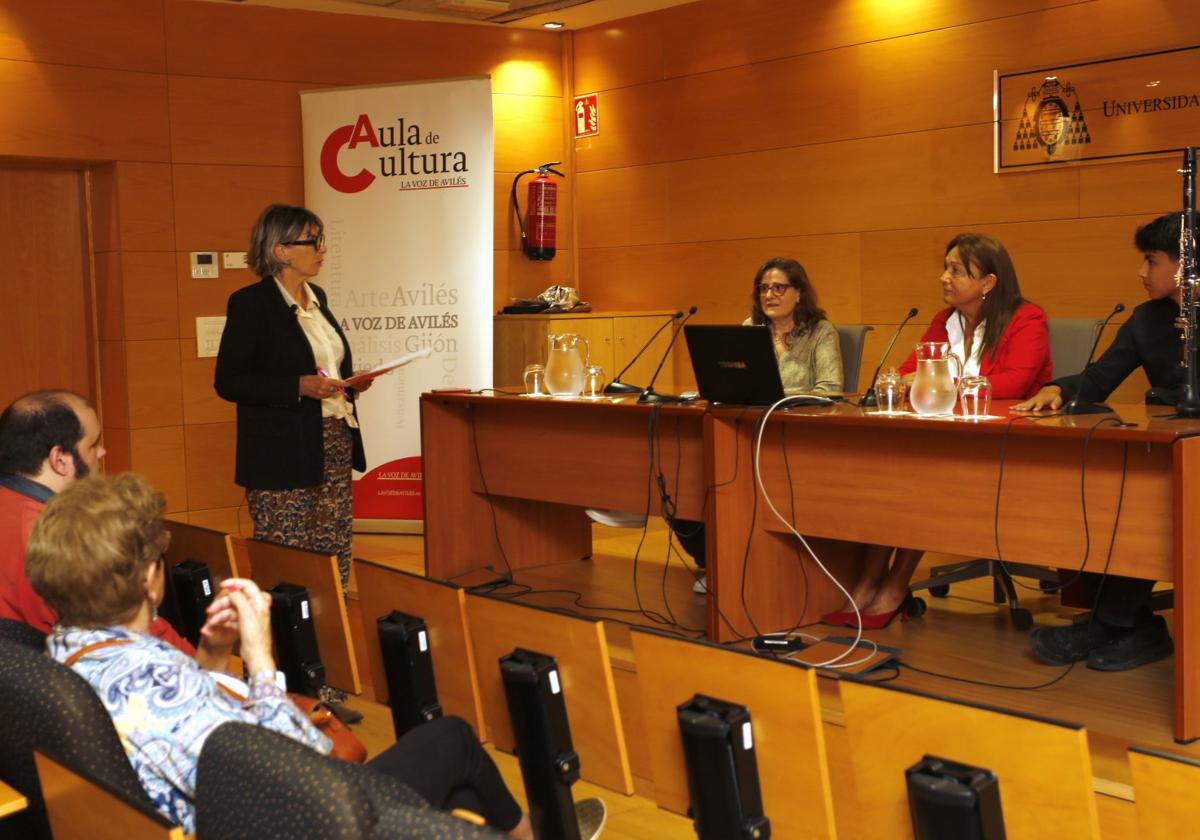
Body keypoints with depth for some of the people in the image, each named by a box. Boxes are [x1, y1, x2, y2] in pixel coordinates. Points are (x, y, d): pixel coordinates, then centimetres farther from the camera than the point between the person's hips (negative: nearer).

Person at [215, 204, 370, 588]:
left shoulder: (317, 297, 13)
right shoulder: (250, 303, -10)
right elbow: (228, 382, -13)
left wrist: (350, 382, 4)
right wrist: (299, 387, -22)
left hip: (334, 445, 7)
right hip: (283, 455, -7)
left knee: (335, 555, 9)